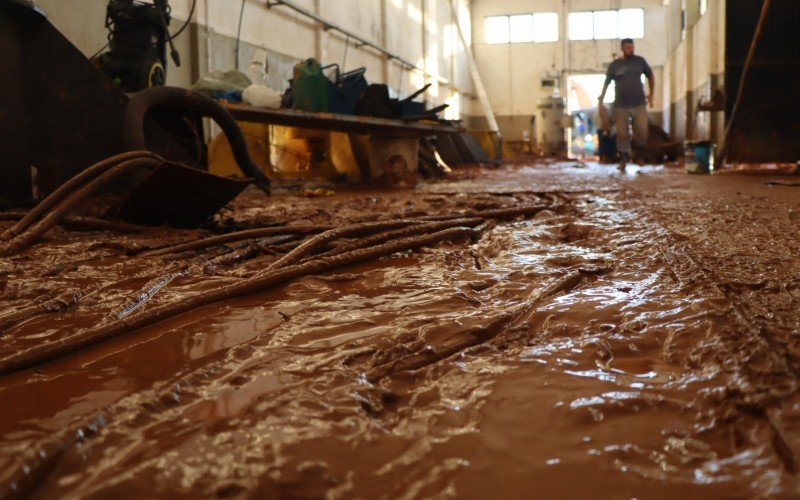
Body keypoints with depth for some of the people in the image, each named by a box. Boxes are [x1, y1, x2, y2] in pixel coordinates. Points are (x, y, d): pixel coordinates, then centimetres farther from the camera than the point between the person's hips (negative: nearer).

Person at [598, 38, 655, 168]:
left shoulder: (640, 61, 6)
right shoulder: (614, 65, 3)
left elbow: (650, 76, 18)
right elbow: (606, 84, 7)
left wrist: (651, 94, 13)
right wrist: (601, 101, 0)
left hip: (639, 104, 1)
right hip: (621, 106, -1)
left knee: (642, 130, -8)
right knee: (622, 133, 0)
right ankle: (624, 158, 11)